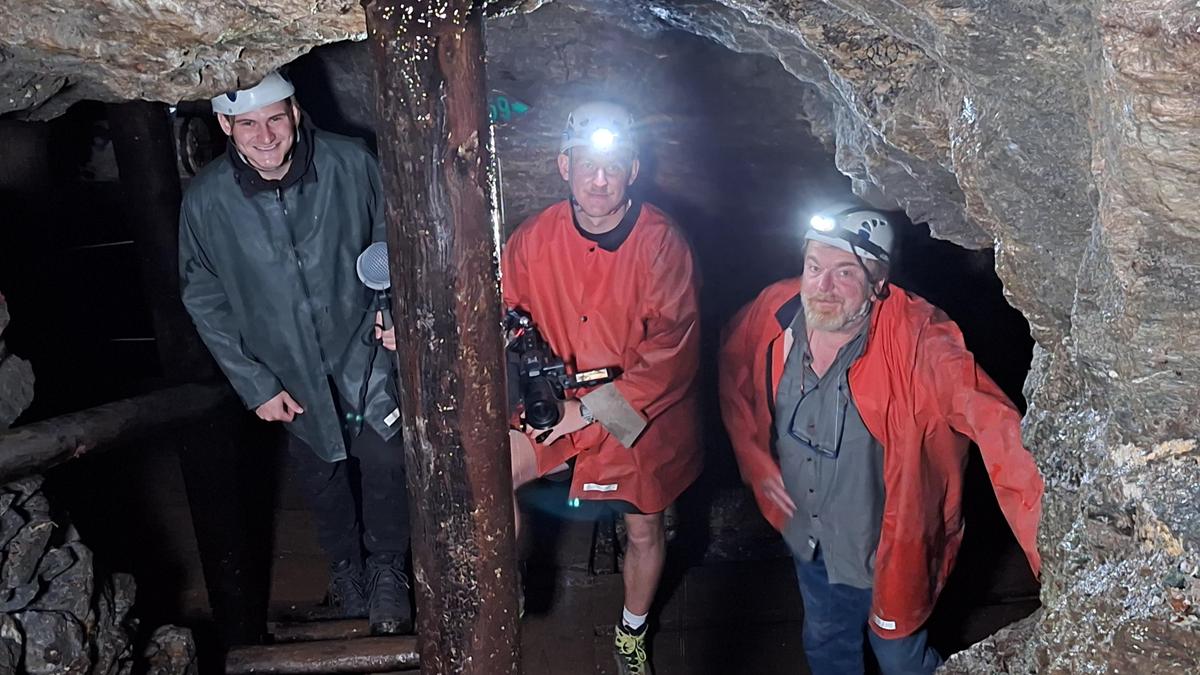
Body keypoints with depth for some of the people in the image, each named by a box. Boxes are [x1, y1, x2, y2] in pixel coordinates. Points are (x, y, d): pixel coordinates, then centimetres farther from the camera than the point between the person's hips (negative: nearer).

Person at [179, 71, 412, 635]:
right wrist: (255, 385, -4)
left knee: (383, 461, -4)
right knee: (319, 473, 16)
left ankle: (387, 569, 23)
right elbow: (205, 301, -2)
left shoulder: (351, 165, -16)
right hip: (288, 370, 2)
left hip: (364, 345, -1)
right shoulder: (206, 201, -12)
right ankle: (346, 567, 42)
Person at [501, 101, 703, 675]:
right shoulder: (535, 239, -9)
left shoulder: (661, 242, -19)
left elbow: (673, 351, -20)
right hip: (559, 405, 2)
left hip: (643, 414, -2)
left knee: (644, 530, 14)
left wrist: (594, 409, -23)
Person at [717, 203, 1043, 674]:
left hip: (889, 548, -4)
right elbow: (733, 374, 3)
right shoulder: (773, 313, -17)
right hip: (808, 540, 4)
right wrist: (755, 459, -2)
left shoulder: (916, 340, -30)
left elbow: (993, 423, -39)